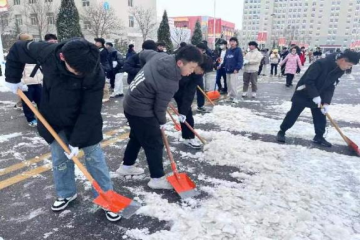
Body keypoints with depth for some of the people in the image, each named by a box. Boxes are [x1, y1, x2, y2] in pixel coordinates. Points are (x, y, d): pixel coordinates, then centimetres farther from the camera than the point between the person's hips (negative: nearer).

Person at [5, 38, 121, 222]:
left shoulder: (96, 75, -32)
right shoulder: (47, 52, -25)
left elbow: (89, 113, -25)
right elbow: (17, 49, -3)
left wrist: (77, 141, -22)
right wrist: (13, 79, 0)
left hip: (83, 121, -2)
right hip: (54, 119, 3)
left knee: (94, 157, 4)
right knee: (60, 159, 13)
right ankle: (66, 194, 36)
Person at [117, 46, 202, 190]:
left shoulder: (161, 56, -7)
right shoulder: (170, 83, -29)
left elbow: (144, 54, 13)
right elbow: (160, 106, -18)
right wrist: (161, 122, 1)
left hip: (131, 104, 10)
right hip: (141, 110, -9)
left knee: (137, 137, 25)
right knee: (155, 144, 2)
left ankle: (126, 166, 41)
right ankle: (157, 178, 15)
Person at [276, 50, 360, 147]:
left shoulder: (339, 71, -4)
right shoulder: (321, 63, -29)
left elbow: (331, 88, -3)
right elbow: (308, 80, -30)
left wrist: (326, 103, -13)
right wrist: (315, 96, -29)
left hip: (318, 96, 7)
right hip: (303, 93, -7)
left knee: (320, 117, 8)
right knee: (293, 114, -1)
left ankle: (319, 137, 22)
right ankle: (282, 132, 13)